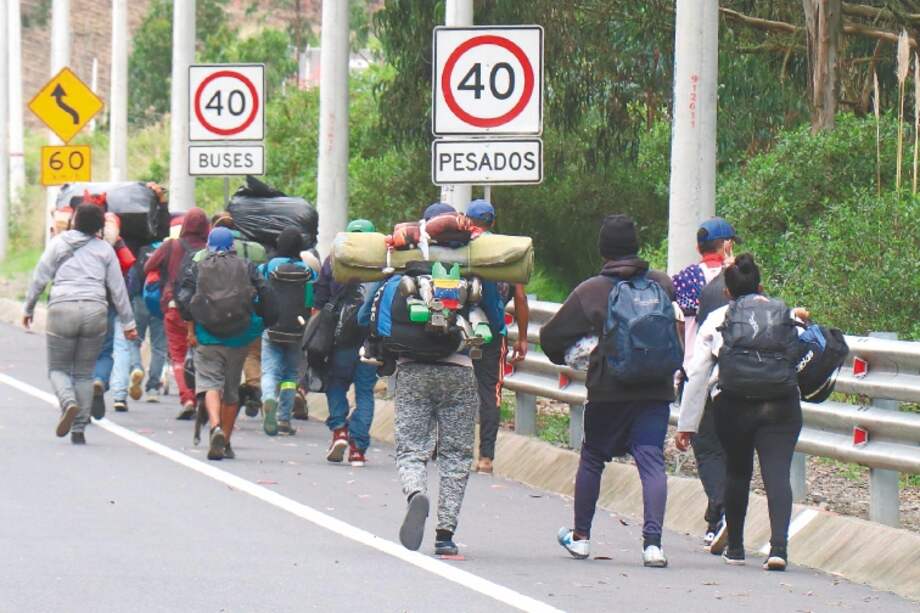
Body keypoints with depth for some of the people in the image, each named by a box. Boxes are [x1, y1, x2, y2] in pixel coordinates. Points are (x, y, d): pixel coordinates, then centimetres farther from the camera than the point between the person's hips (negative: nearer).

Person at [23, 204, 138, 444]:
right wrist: (128, 322, 15)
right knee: (84, 372, 11)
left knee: (58, 368, 10)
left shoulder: (59, 243, 7)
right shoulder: (105, 249, 11)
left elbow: (40, 278, 6)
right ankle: (79, 430, 6)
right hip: (95, 310, 2)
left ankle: (69, 403, -22)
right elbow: (118, 288, 11)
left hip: (62, 309, -2)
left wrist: (28, 309, 17)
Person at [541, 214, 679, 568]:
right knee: (652, 460, -3)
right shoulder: (662, 284, 1)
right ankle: (652, 541, -18)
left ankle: (581, 536, 27)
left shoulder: (591, 291, -6)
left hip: (608, 392, -1)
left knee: (592, 458, 17)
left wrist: (564, 357, 21)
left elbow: (552, 336, 1)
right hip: (655, 390, 1)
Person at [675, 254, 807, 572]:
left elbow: (696, 374, 8)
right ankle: (778, 546, -23)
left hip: (733, 406, 0)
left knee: (737, 472, 18)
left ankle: (734, 547, 26)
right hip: (781, 407, 0)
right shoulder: (785, 315, 14)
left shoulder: (716, 320, 10)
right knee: (777, 474, -5)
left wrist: (686, 424, 11)